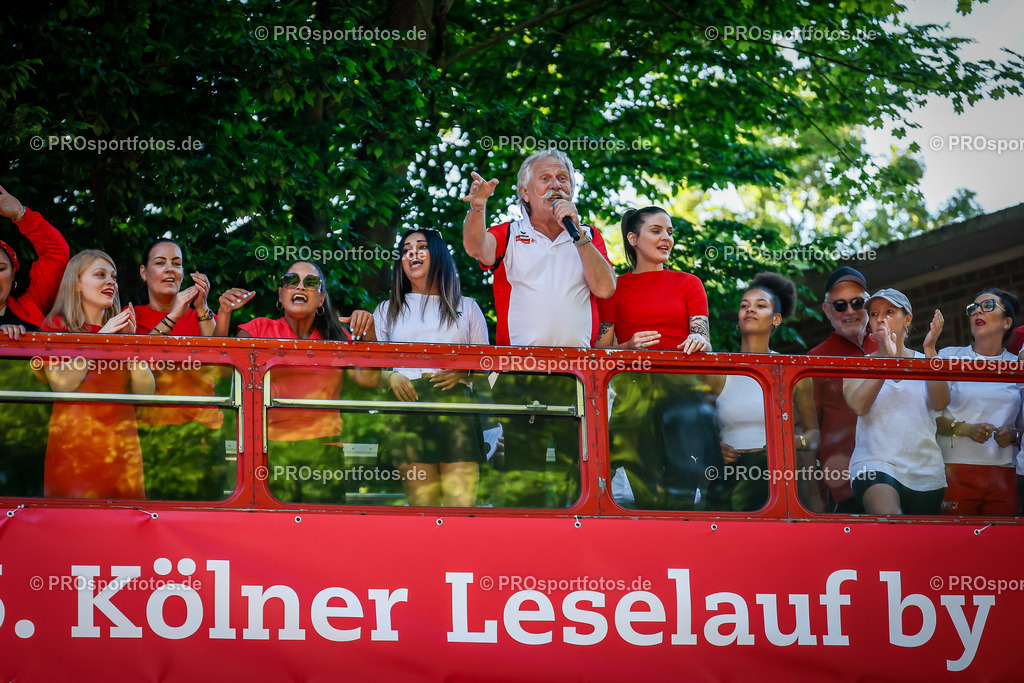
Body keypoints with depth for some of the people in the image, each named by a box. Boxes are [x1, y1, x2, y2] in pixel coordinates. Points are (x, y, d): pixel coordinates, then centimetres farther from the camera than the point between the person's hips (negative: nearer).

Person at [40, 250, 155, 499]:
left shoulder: (122, 330, 16)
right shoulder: (56, 326, 6)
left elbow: (146, 390, 5)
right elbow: (61, 383, -11)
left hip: (122, 441, 4)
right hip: (74, 438, -3)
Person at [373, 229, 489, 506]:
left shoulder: (466, 307, 22)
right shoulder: (387, 311, 24)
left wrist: (463, 371, -4)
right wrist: (389, 376, -5)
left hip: (456, 407, -1)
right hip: (408, 407, 1)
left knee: (461, 504, -17)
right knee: (421, 505, -10)